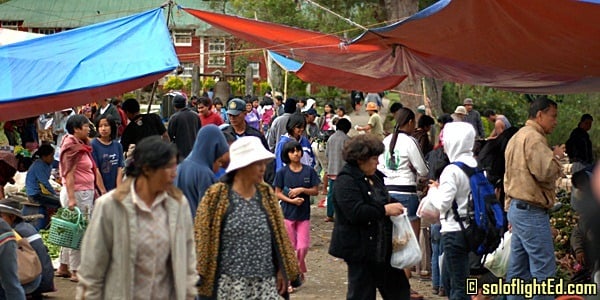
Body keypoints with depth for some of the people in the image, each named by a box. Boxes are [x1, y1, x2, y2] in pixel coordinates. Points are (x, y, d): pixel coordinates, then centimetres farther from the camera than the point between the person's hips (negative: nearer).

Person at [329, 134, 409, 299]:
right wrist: (385, 210, -21)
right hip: (360, 248, -9)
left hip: (381, 246, 9)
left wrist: (392, 205, 7)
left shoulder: (374, 176, 11)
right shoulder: (346, 180, -16)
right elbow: (356, 213, -27)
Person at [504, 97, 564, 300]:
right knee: (544, 270, -7)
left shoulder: (517, 137, 20)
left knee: (518, 269, 12)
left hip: (516, 207, 10)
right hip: (532, 211, -10)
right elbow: (545, 172, -25)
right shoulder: (534, 138, -13)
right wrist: (556, 157, -6)